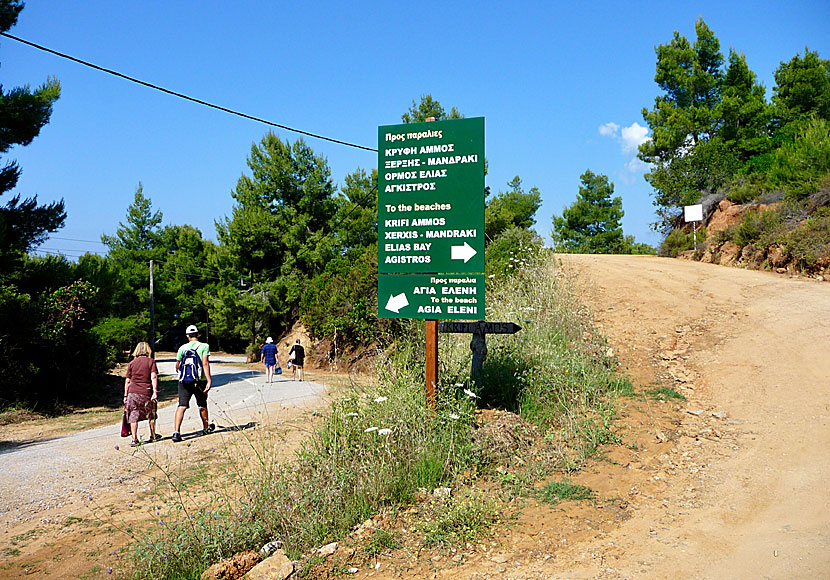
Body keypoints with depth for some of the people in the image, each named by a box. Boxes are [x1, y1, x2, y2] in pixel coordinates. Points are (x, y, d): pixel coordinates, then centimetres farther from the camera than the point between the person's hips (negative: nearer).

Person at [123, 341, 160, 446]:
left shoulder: (132, 363, 8)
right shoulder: (151, 361, 1)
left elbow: (127, 380, 7)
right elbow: (154, 377, -11)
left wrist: (125, 395, 12)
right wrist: (155, 391, -14)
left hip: (132, 392, 1)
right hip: (146, 393, -1)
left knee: (133, 417, 5)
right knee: (151, 415, 16)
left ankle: (134, 439, -2)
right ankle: (153, 436, 28)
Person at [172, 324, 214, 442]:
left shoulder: (182, 348, 7)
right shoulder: (204, 346, -2)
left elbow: (177, 366, 13)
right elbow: (205, 363, -14)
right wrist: (209, 380, -18)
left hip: (184, 381, 1)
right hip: (200, 381, -1)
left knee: (182, 406, -4)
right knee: (202, 405, 17)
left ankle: (176, 432, -19)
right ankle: (206, 427, 36)